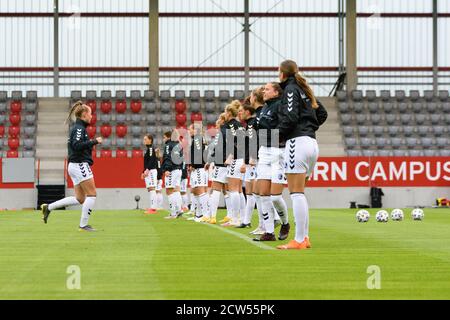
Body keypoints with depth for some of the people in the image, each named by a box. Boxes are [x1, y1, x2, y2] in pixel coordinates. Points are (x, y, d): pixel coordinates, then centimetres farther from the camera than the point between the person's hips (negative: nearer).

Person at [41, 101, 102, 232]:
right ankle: (84, 225, -2)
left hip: (75, 166, 10)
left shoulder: (77, 128, 17)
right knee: (92, 194, -5)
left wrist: (90, 143, 16)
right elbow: (77, 145, -25)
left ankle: (49, 207, 10)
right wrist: (94, 141, -21)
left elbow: (73, 145, 22)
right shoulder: (79, 128, -12)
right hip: (80, 165, -10)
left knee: (80, 199, 10)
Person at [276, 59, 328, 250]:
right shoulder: (304, 89, 20)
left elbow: (290, 117, -16)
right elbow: (322, 114, 27)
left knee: (296, 193, -9)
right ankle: (305, 237, 12)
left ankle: (299, 240, -12)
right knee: (299, 193, 13)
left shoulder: (290, 89, -4)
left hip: (297, 142, -9)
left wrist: (277, 135, -4)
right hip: (312, 143, 9)